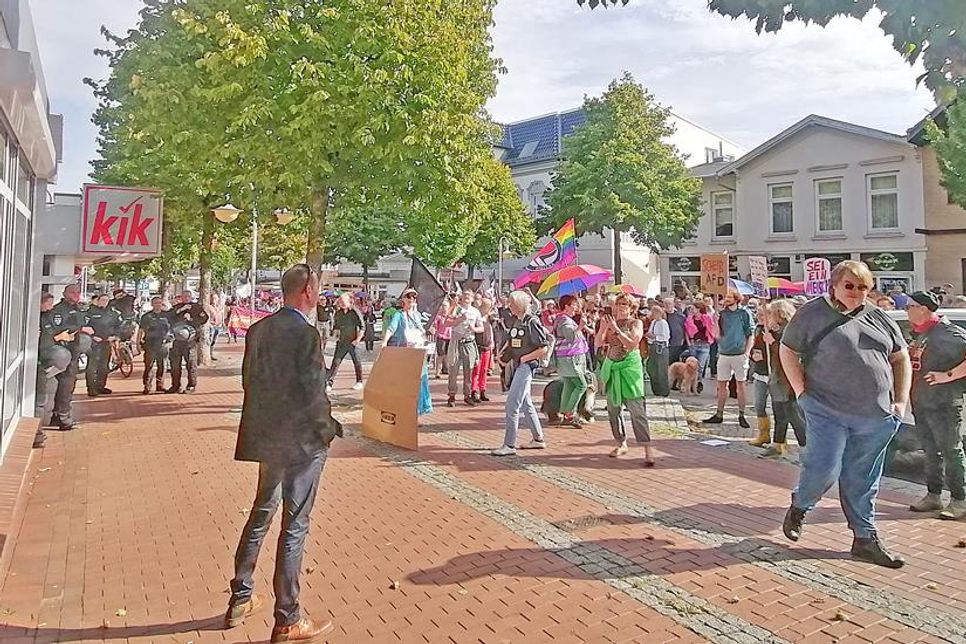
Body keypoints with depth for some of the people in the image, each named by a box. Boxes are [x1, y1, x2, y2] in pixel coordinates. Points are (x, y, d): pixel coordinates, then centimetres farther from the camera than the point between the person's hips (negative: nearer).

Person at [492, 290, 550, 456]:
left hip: (526, 366, -9)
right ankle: (538, 439, 27)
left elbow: (544, 348, -15)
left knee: (512, 404, -10)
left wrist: (524, 358, -14)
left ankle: (509, 445, -5)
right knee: (525, 404, 16)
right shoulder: (515, 321, 10)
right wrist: (503, 355, 8)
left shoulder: (532, 322, -14)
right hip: (515, 366, 9)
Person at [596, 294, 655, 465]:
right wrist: (604, 326, -14)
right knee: (613, 409, 10)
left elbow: (632, 344, -15)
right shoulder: (610, 322, 9)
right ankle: (622, 443, 25)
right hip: (612, 367, 5)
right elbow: (598, 343, -1)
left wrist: (615, 329, -18)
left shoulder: (636, 323, 0)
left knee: (637, 409, -11)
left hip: (629, 367, -5)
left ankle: (647, 450, -11)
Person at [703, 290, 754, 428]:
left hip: (739, 354, -3)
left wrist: (747, 352, -9)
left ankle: (741, 416, 11)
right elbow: (718, 335, 4)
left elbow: (751, 335, 0)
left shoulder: (744, 313, -2)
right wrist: (716, 320, -10)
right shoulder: (722, 313, 7)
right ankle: (719, 415, 15)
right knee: (721, 385, 7)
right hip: (723, 354, 3)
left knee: (741, 384, 4)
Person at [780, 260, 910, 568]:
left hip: (875, 417, 4)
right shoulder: (812, 314, -1)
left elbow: (901, 359, 17)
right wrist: (802, 391, -4)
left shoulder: (880, 319, 11)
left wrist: (901, 401, 8)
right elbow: (787, 350, 3)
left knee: (862, 480, 11)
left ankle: (865, 539, 23)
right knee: (824, 468, -9)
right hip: (828, 410, -4)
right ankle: (798, 507, 21)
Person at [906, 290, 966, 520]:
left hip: (943, 404, -8)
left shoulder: (947, 333, -15)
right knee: (930, 452, 15)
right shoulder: (919, 334, 11)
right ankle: (933, 496, 25)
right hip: (920, 402, 8)